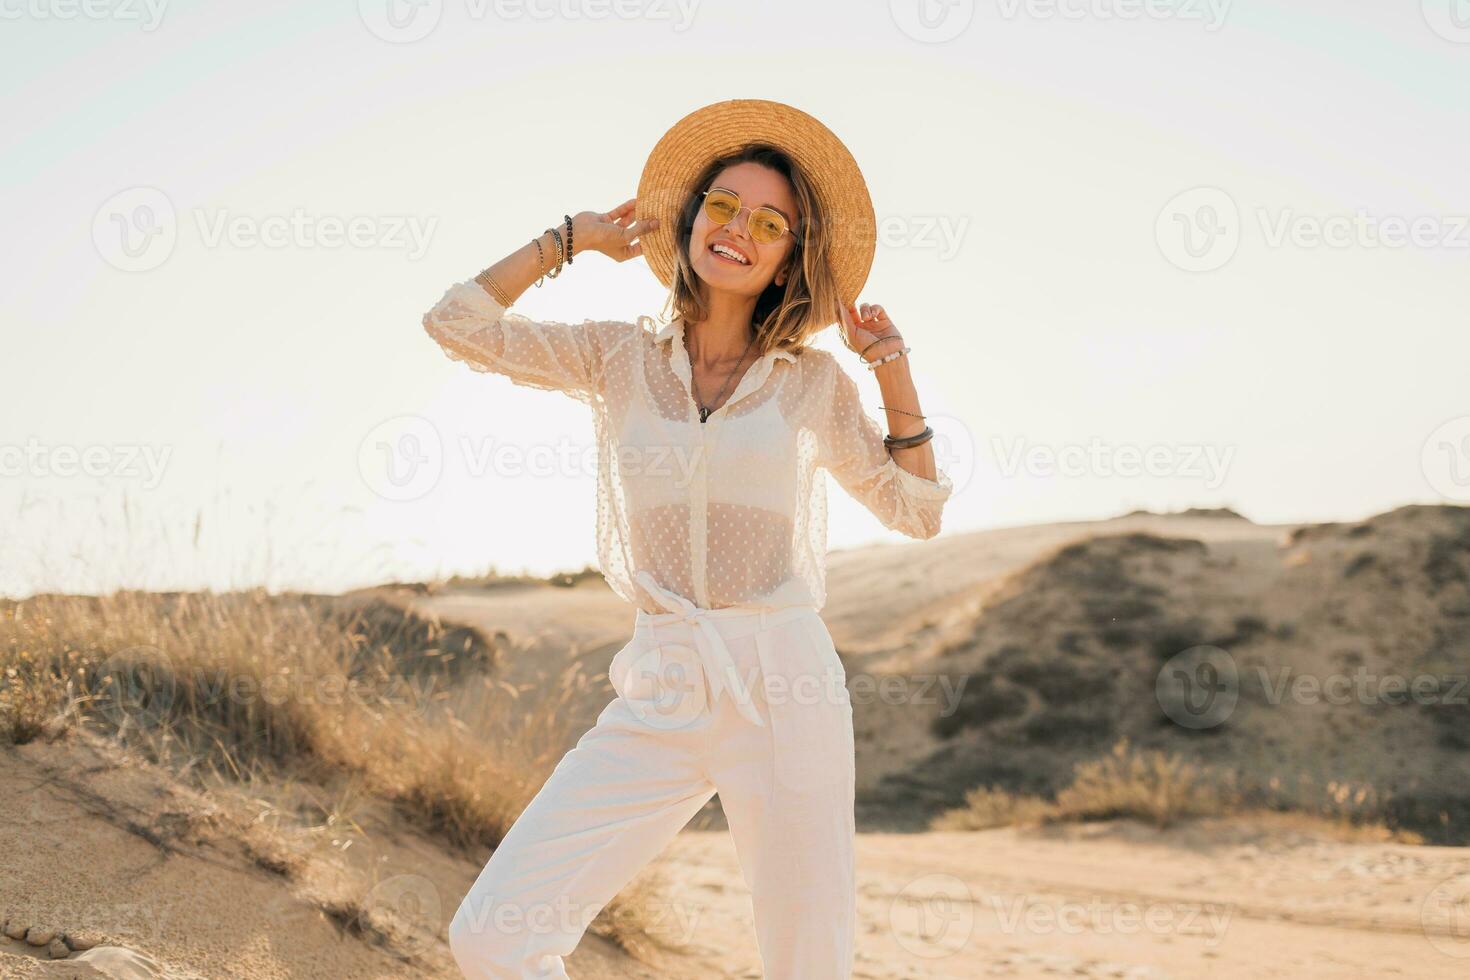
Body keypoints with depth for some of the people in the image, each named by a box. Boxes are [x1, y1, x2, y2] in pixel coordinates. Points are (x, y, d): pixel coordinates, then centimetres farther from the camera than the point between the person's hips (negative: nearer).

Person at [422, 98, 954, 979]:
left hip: (786, 685, -1)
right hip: (658, 698, 1)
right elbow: (456, 322, 4)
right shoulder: (621, 360, 10)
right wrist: (574, 238, 11)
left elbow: (916, 512, 15)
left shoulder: (815, 384, 8)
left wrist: (895, 371, 5)